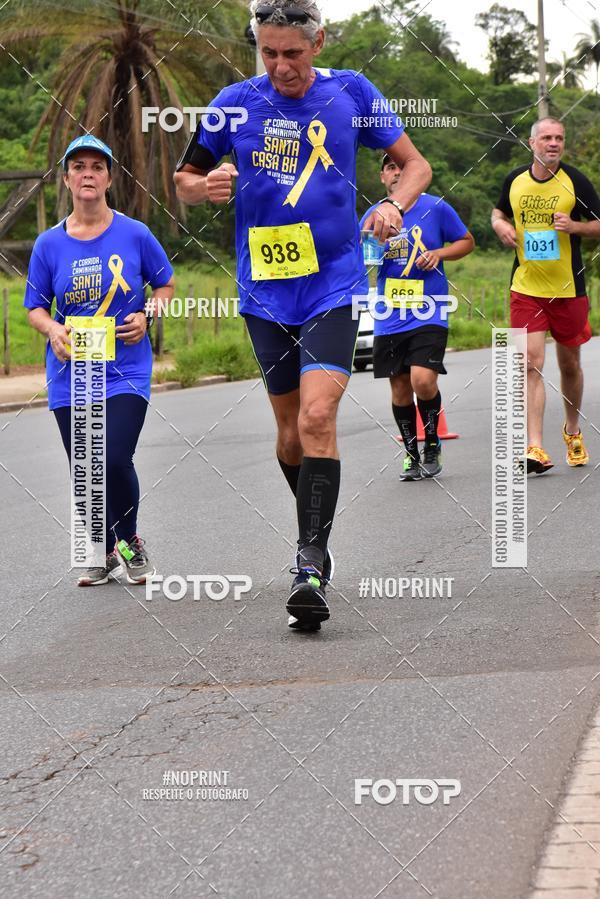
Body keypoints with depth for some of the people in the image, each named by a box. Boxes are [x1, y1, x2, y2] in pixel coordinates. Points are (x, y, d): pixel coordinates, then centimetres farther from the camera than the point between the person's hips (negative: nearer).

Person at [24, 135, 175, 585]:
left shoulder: (134, 234, -3)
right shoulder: (49, 244, 1)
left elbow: (166, 285, 10)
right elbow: (35, 308, 9)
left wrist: (146, 316, -9)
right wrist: (54, 329, -13)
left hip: (126, 371, -2)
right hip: (70, 375, 2)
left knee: (115, 460, -17)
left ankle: (129, 540, 11)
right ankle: (103, 553, 27)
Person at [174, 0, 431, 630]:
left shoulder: (351, 94, 0)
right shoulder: (236, 103, 2)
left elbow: (415, 163, 9)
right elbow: (184, 178, 12)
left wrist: (395, 205, -12)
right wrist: (204, 186, -12)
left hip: (334, 287, -2)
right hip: (263, 292, 2)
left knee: (317, 418, -19)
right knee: (291, 432, 9)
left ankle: (310, 565, -18)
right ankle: (315, 539, 32)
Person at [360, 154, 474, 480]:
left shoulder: (436, 208, -1)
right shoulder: (372, 216, 6)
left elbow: (467, 242, 9)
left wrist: (439, 253, -9)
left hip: (429, 315, -3)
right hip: (389, 317, 3)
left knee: (423, 381, -18)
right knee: (400, 390, 7)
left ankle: (432, 444, 5)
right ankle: (411, 454, 23)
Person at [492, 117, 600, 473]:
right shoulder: (515, 180, 3)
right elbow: (499, 211, 22)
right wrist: (500, 224, -1)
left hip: (568, 289, -1)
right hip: (525, 288, 1)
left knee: (570, 364, 13)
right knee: (531, 363, -11)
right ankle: (535, 448, -16)